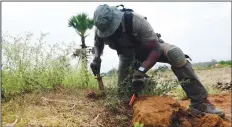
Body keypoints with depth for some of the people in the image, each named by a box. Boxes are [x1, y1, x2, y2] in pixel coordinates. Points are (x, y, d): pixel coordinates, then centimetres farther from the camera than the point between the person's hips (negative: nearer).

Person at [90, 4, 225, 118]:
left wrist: (141, 70, -50)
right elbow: (98, 43, 3)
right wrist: (96, 58, -18)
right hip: (127, 54, 5)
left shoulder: (136, 20, -38)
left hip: (148, 47, -4)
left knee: (174, 53, -32)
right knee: (123, 86, -11)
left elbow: (156, 49, -37)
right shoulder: (101, 27, -23)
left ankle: (200, 101, -31)